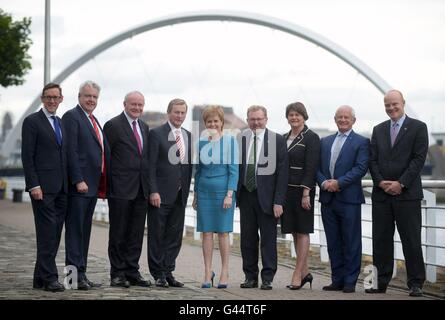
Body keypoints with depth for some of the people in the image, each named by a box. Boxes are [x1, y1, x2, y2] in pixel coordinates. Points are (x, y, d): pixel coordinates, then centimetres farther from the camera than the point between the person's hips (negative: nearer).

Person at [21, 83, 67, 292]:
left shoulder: (61, 123, 19)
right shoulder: (32, 122, -3)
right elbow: (27, 156, -8)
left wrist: (68, 183, 13)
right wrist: (34, 185, -15)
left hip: (60, 188, 7)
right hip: (43, 188, -7)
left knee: (54, 234, 6)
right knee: (47, 233, -9)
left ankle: (40, 278, 11)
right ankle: (49, 278, -6)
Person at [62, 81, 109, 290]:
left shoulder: (94, 121, 20)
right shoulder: (71, 117, -7)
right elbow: (71, 151, -15)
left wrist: (102, 185, 15)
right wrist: (78, 180, -21)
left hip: (92, 186, 9)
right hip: (78, 185, -9)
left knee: (84, 231, 10)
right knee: (75, 229, -6)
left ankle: (81, 274, 14)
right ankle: (75, 274, -6)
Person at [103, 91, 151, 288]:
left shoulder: (144, 127, 15)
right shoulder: (113, 125, -6)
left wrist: (149, 184, 11)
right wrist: (106, 186, -11)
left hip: (141, 189, 6)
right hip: (121, 189, -6)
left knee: (136, 233, 8)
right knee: (118, 233, 2)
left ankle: (132, 272, 15)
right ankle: (117, 274, 8)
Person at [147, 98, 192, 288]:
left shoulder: (188, 136, 13)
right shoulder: (156, 134, -5)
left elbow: (189, 164, 15)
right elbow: (151, 165, -9)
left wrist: (187, 190, 7)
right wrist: (153, 191, -16)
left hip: (180, 195, 6)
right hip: (161, 194, -6)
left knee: (175, 236, 8)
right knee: (157, 235, 2)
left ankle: (168, 272, 16)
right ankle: (158, 274, 9)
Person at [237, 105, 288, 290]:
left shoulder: (277, 140, -3)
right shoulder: (240, 140, 5)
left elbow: (282, 172, -6)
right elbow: (235, 167, 9)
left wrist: (278, 201, -11)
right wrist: (234, 193, 2)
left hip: (267, 197, -3)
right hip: (246, 196, 3)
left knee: (268, 239, 1)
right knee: (247, 239, 8)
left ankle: (267, 278, 8)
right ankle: (250, 277, 17)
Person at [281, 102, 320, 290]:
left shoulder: (311, 138, -6)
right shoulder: (284, 138, 14)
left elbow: (311, 167, -12)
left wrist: (306, 193, -18)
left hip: (303, 190, -7)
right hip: (286, 190, 7)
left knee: (302, 231, -2)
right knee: (294, 232, 9)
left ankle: (297, 275, -2)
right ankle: (305, 272, 17)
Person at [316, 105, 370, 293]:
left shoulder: (361, 142, 0)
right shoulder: (325, 142, 16)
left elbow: (361, 168, -10)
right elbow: (317, 167, 12)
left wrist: (339, 182, -16)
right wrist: (324, 182, -7)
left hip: (349, 199, -5)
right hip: (328, 199, 5)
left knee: (351, 242, -1)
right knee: (333, 243, 9)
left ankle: (350, 282, 4)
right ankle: (337, 280, 16)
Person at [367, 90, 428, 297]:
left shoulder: (418, 127, 1)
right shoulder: (378, 130, 15)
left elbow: (419, 158, -6)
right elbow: (373, 160, 10)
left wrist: (401, 183, -13)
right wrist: (380, 182, -6)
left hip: (407, 193, -4)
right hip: (381, 194, 4)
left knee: (411, 240, -2)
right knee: (381, 240, 6)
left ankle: (415, 284, 3)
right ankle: (381, 282, 12)